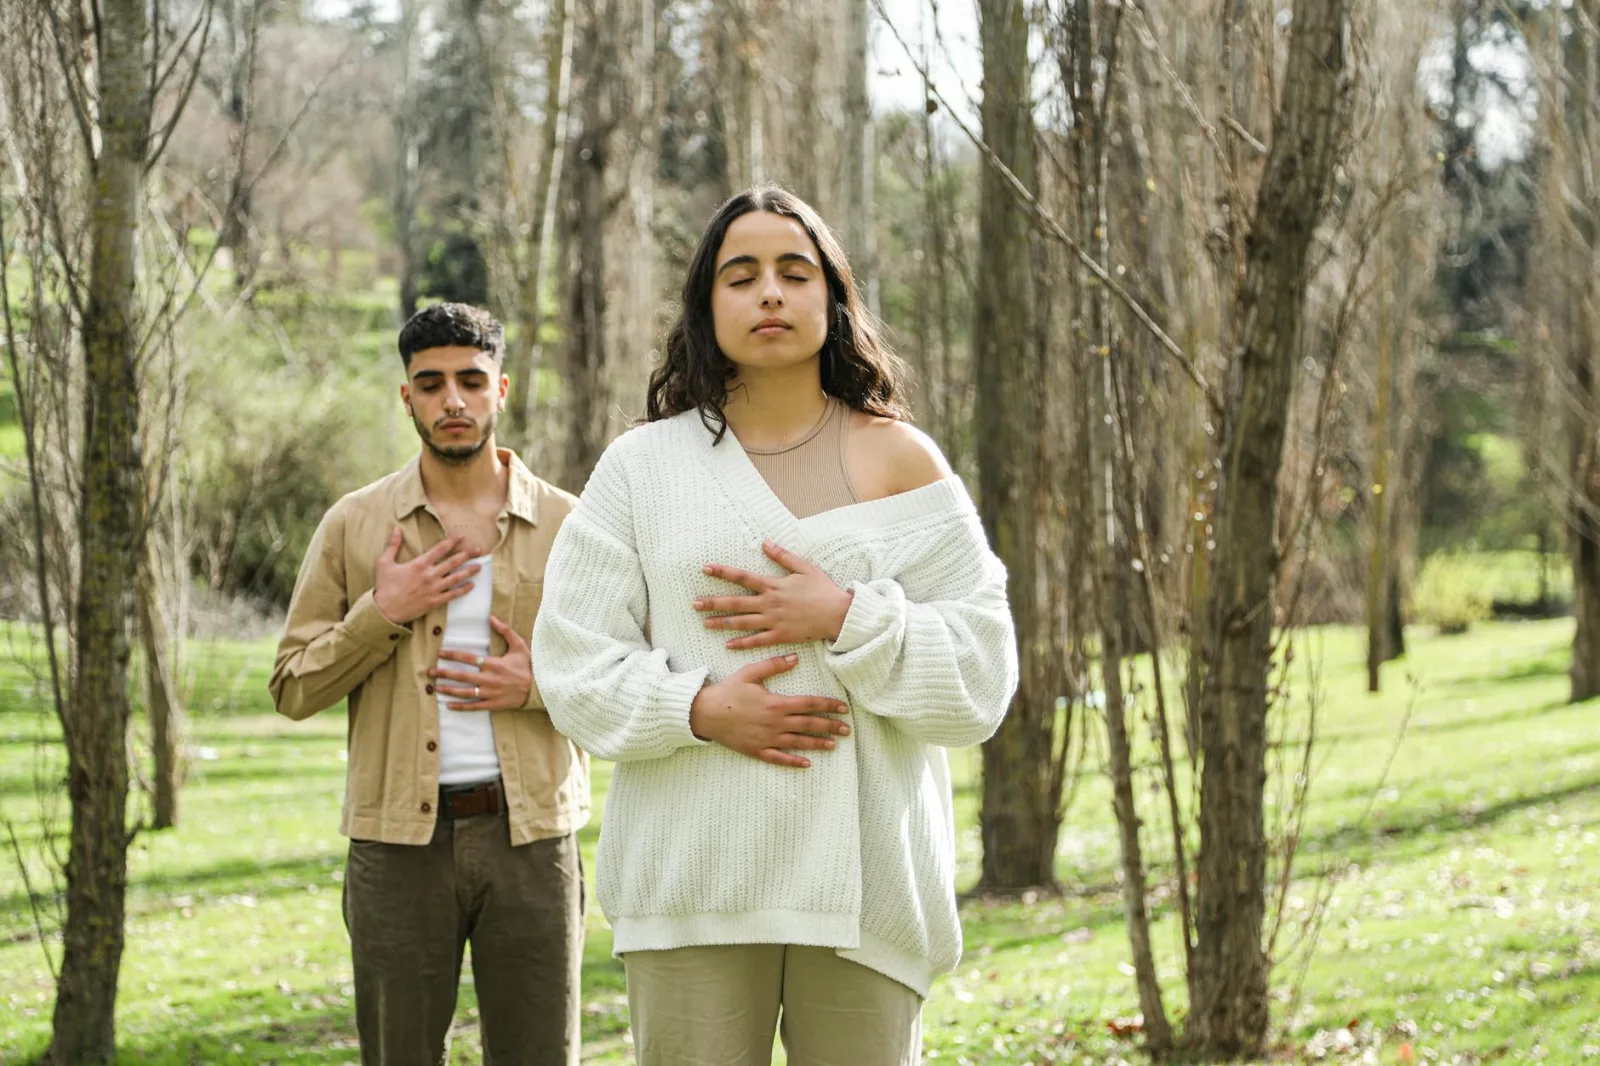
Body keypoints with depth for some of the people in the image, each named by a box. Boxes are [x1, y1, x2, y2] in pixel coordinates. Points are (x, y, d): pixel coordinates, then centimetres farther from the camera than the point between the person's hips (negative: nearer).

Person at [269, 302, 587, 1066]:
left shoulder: (564, 525, 5)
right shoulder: (353, 527, 5)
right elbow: (292, 689, 5)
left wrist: (539, 685, -9)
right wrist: (380, 613, -9)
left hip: (530, 833, 0)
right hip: (399, 838, 0)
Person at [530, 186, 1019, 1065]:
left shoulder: (899, 460, 8)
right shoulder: (643, 465, 9)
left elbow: (982, 671, 2)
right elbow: (572, 661, 3)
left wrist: (846, 619, -12)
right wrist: (700, 708, -12)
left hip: (867, 878, 0)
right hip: (691, 883, 0)